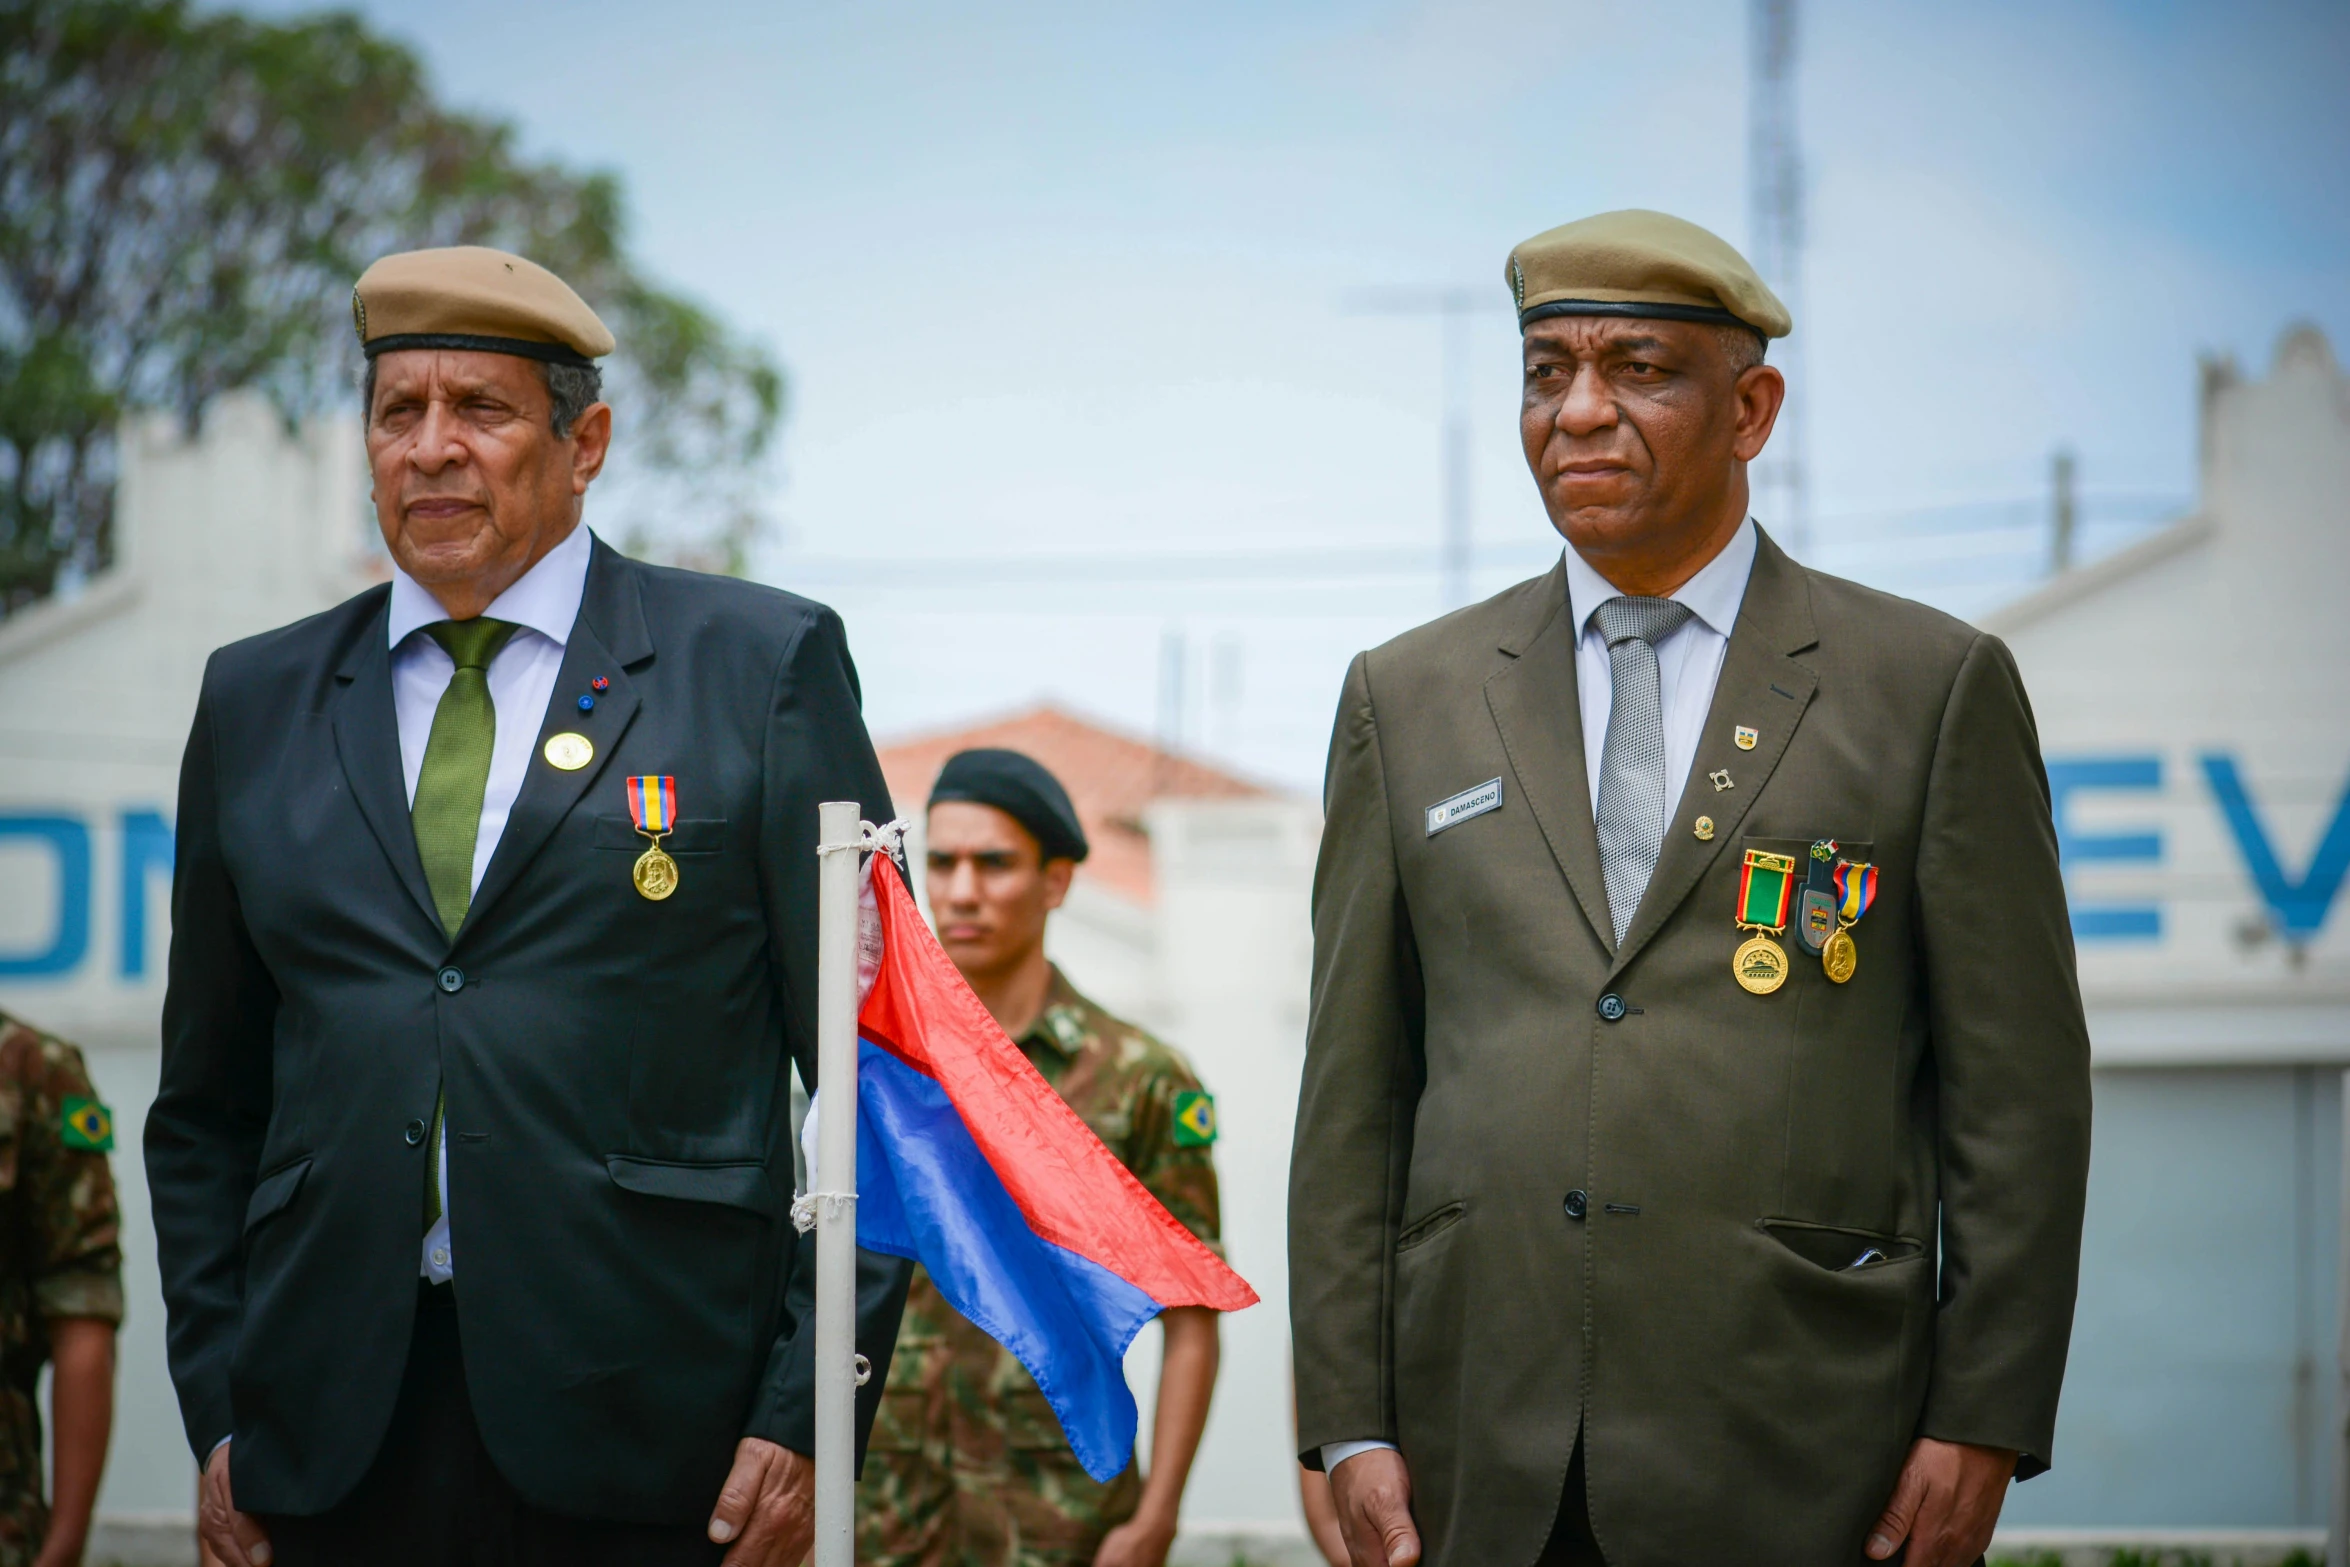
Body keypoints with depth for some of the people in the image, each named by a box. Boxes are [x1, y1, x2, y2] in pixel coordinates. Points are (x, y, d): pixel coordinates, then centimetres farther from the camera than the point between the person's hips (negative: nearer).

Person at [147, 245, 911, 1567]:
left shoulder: (763, 666, 4)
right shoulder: (260, 702, 14)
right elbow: (209, 1101, 16)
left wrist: (813, 1410, -7)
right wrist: (219, 1413, 6)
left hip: (646, 1418, -3)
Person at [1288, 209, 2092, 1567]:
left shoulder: (1935, 686, 4)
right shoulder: (1408, 699, 12)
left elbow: (2018, 1089, 2)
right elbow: (1352, 1090, 11)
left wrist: (1982, 1425, -5)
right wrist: (1350, 1423, 3)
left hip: (1793, 1452, -2)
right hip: (1484, 1450, 2)